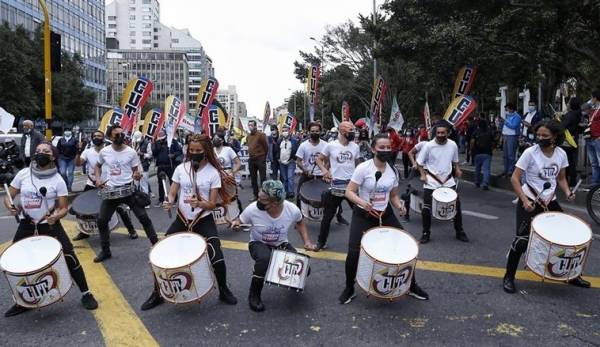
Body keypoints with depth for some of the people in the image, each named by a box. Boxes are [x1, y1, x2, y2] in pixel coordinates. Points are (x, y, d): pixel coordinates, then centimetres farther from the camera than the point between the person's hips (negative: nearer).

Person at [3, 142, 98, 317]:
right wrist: (11, 207, -17)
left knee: (70, 259, -7)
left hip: (50, 226, -3)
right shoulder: (23, 174, -2)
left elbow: (64, 208, -7)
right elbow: (8, 196, 6)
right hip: (26, 227, 4)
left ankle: (86, 294, 11)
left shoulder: (58, 180, -9)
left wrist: (56, 216, -29)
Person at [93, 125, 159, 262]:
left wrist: (137, 175, -21)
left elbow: (135, 171, 3)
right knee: (101, 221, 4)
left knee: (143, 217, -5)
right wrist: (98, 179, 2)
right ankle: (105, 251, 22)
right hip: (111, 190, 3)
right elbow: (98, 166, 19)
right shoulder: (104, 152, 0)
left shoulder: (131, 152, -5)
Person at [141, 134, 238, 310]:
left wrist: (199, 204, -31)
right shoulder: (181, 168, -1)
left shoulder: (213, 173, -9)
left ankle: (224, 291, 16)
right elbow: (172, 193, 2)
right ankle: (157, 294, 24)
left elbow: (212, 204, -10)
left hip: (204, 221, -3)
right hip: (181, 220, 3)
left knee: (217, 258, -13)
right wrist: (169, 202, -21)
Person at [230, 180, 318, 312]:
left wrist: (307, 241, -11)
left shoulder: (292, 210, -24)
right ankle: (254, 295, -11)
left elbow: (300, 223, 0)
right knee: (264, 258, -36)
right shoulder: (253, 209, -28)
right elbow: (239, 221, -7)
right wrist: (236, 224, -30)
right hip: (259, 244, -2)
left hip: (281, 244, 2)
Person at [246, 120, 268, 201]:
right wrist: (251, 155, 16)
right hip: (251, 160, 6)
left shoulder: (261, 135, -10)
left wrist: (263, 156, 6)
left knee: (263, 178, -3)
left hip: (260, 159, -6)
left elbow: (266, 147, -4)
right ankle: (255, 195, 20)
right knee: (253, 178, 10)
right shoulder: (248, 136, 9)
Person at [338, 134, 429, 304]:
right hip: (362, 215, -5)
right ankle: (349, 289, 15)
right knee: (354, 253, -13)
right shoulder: (363, 168, -16)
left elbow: (393, 195, 11)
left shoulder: (393, 170, 1)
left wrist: (399, 205, -11)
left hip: (385, 214, 5)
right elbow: (349, 192, -16)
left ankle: (412, 286, 28)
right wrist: (361, 202, -35)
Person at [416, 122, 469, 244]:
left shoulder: (453, 145, -2)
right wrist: (423, 175, -13)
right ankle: (426, 233, 15)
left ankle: (459, 232, 23)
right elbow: (420, 162, -3)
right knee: (426, 208, -3)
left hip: (448, 181, 3)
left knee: (457, 205, 5)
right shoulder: (428, 146, -12)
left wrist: (457, 169, 0)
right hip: (431, 182, -3)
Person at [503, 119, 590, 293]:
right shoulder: (530, 152, -16)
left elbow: (561, 178, 13)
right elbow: (515, 178, -15)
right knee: (522, 239, -11)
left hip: (550, 201, 5)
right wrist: (525, 200, -24)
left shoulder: (561, 154, -1)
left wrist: (567, 192, -7)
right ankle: (509, 277, 4)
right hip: (530, 201, -5)